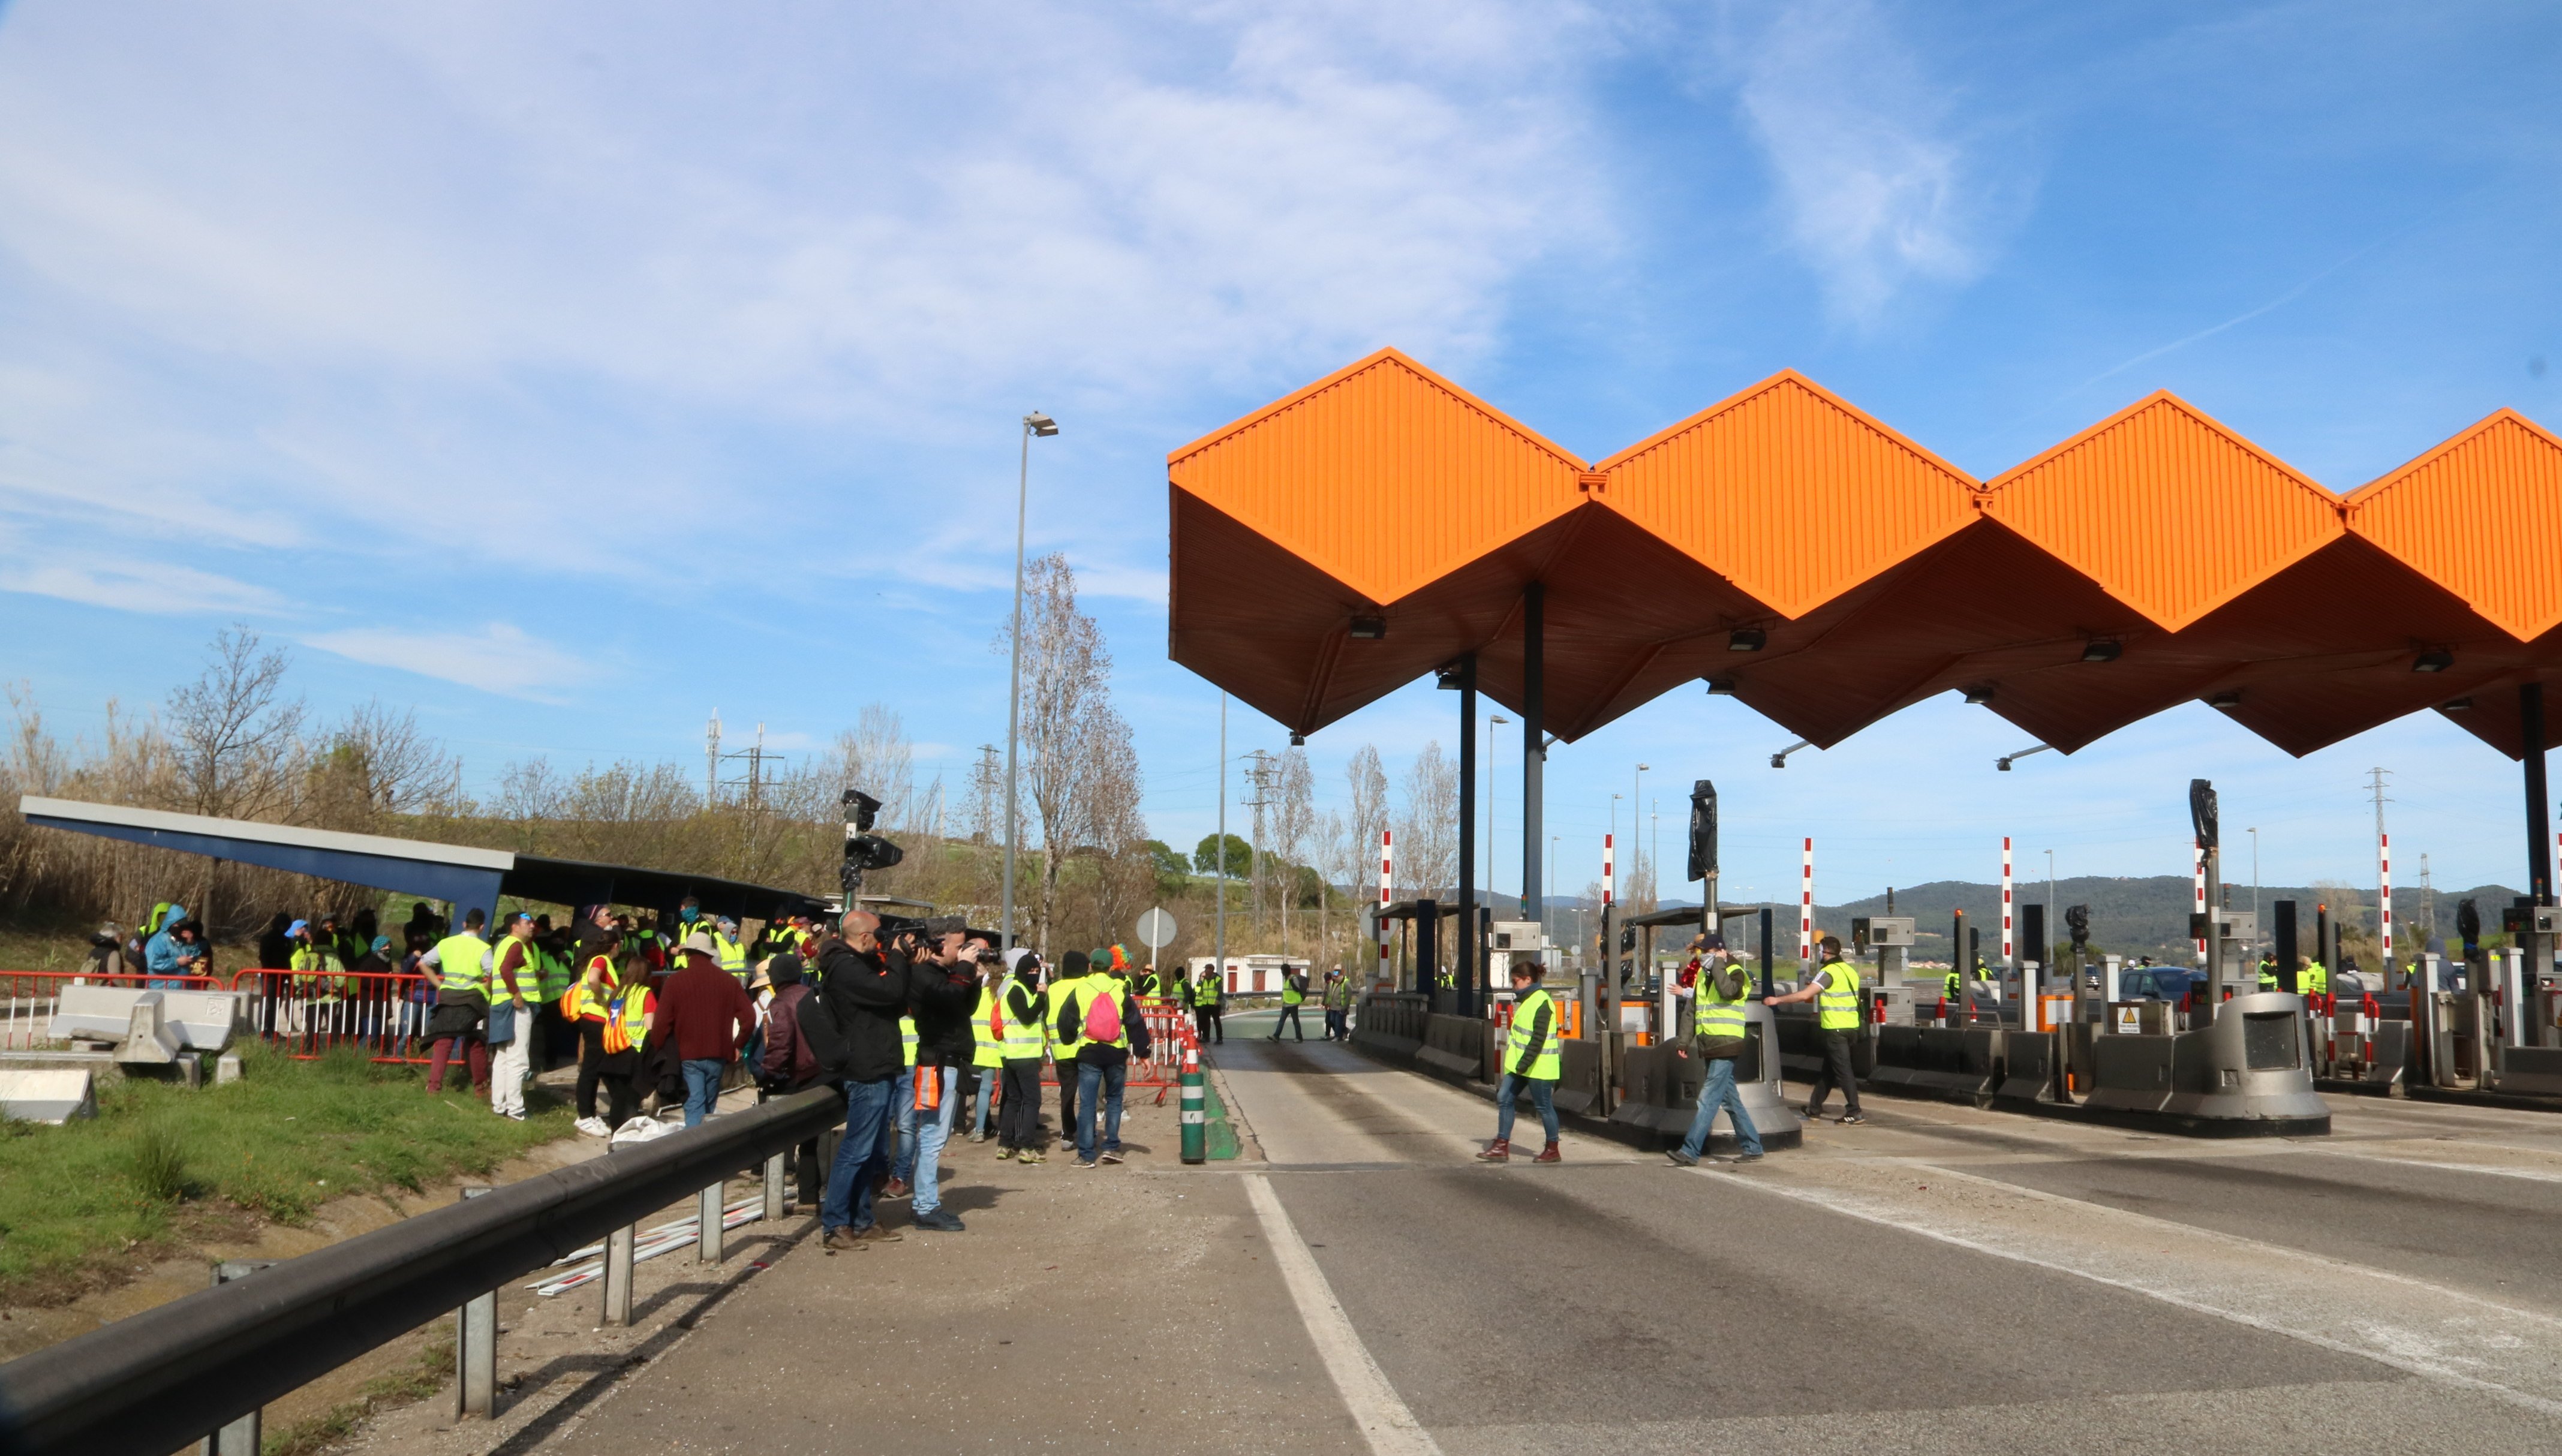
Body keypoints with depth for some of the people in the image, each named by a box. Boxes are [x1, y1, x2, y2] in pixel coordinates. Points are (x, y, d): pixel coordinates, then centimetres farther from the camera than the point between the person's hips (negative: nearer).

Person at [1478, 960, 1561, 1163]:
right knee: (1504, 1099, 5)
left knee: (1544, 1106, 1)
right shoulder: (1526, 1000, 14)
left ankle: (1553, 1150, 14)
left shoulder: (1541, 1003, -17)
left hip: (1538, 1066, -10)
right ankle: (1502, 1147, 8)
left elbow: (1538, 1039, -22)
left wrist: (1524, 1064, -24)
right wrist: (1518, 1063, 21)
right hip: (1519, 1064, 10)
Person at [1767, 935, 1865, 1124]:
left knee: (1842, 1070, -6)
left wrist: (1777, 1000, -14)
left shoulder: (1829, 972, -14)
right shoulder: (1850, 970, 13)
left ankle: (1854, 1113, -7)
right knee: (1828, 1070, 15)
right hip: (1850, 1026, 9)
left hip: (1835, 1029, -9)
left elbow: (1805, 995, -22)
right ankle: (1814, 1109, 22)